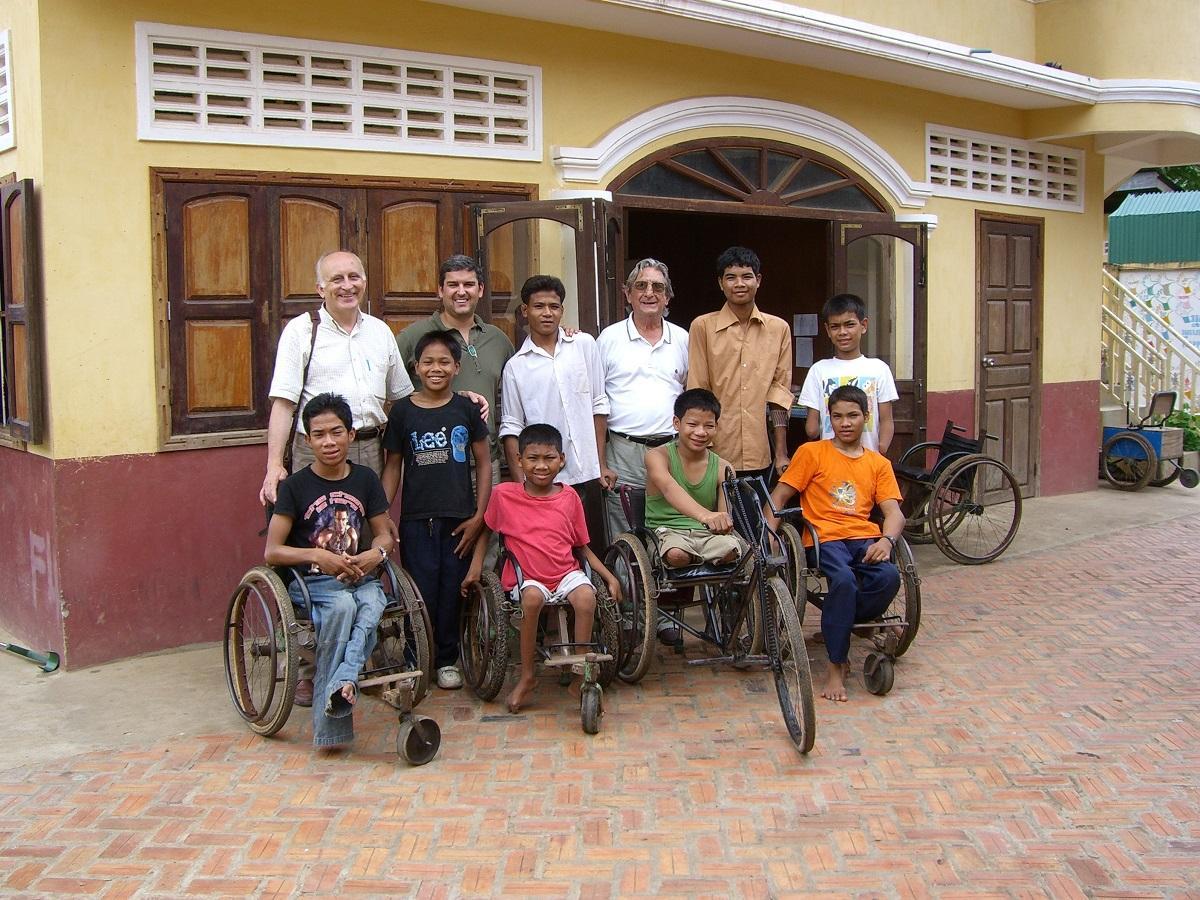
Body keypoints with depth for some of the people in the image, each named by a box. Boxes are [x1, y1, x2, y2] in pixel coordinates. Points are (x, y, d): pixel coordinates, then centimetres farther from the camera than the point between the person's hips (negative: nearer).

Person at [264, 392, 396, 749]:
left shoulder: (365, 479, 10)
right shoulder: (295, 486, -1)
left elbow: (384, 534, 16)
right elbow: (272, 552, -4)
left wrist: (376, 553, -8)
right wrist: (317, 556, -20)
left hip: (359, 576, 3)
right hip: (311, 582, -3)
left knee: (373, 607, -32)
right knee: (341, 606, -35)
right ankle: (330, 725, -31)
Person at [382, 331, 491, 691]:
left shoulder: (466, 409, 2)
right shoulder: (402, 411, 1)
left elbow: (484, 463, 5)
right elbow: (393, 466, 6)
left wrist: (478, 516, -1)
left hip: (459, 518, 1)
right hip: (416, 518, 0)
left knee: (453, 590, 5)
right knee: (420, 591, -1)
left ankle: (447, 659, 21)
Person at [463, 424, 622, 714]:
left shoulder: (569, 497, 3)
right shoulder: (504, 494, -1)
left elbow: (582, 547, 10)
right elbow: (485, 529, 15)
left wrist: (610, 577, 2)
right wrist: (475, 568, 6)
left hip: (566, 573, 2)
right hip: (526, 577, -1)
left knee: (586, 597, -30)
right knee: (532, 598, -35)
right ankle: (527, 677, -18)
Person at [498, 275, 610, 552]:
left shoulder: (584, 345, 6)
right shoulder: (516, 367, 2)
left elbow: (598, 406, 9)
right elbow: (511, 430, 3)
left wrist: (602, 464, 6)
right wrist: (521, 483, -5)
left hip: (587, 474, 2)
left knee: (593, 552, 7)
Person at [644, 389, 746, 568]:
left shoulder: (723, 469, 4)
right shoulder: (658, 456, -7)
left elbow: (724, 519, 0)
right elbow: (669, 488, -29)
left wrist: (723, 524, -27)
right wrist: (704, 515, -49)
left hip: (708, 533, 2)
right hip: (668, 532, -2)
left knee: (731, 549, -30)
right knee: (676, 554, -36)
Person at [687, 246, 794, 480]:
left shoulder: (779, 329, 7)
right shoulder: (703, 326, -1)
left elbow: (780, 393, 7)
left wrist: (781, 453, 3)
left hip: (761, 458, 2)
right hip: (717, 455, -2)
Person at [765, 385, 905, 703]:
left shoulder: (878, 463, 18)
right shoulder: (811, 452, 9)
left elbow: (893, 512, 8)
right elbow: (778, 497, 6)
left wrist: (886, 540, -15)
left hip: (865, 538, 3)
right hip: (825, 537, -3)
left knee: (889, 576, -30)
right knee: (844, 580, -35)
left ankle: (840, 625, -4)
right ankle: (836, 667, -20)